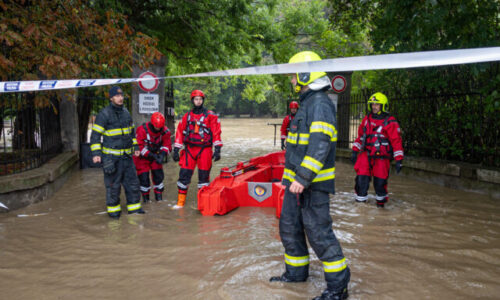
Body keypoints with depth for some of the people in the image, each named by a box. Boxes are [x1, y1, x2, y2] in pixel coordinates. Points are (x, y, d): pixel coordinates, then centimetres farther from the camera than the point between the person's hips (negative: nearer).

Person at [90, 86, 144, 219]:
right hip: (111, 156, -6)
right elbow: (95, 135, -9)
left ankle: (134, 207, 18)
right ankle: (113, 209, 15)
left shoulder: (126, 113, 11)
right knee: (113, 184, 1)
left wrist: (135, 147, 20)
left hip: (127, 155, 6)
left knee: (132, 182, 8)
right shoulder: (104, 114, -9)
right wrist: (96, 153, -15)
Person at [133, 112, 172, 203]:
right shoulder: (142, 130, -25)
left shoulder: (165, 131, -13)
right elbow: (140, 147, -26)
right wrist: (153, 156, -32)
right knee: (144, 177, -6)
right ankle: (145, 196, 12)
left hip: (155, 155, 4)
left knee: (158, 175, -1)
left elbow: (167, 144, -11)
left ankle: (158, 195, 14)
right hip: (143, 157, -3)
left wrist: (162, 154, -32)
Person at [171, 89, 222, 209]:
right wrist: (176, 150, 6)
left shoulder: (210, 115, 2)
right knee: (184, 175, -1)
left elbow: (216, 132, -2)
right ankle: (180, 202, 7)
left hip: (204, 150, -2)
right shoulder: (187, 116, 11)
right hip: (189, 150, 3)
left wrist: (217, 150, -11)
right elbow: (180, 133, 11)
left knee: (204, 176, 2)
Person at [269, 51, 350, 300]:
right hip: (297, 180, 10)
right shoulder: (307, 103, 16)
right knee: (289, 226, 17)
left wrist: (303, 178, -29)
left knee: (318, 232, -6)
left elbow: (320, 146, -26)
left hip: (312, 183, -10)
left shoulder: (320, 104, -17)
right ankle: (296, 271, 33)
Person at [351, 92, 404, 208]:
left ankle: (381, 201, 26)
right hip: (366, 155, 4)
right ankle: (360, 201, 6)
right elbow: (360, 136, 19)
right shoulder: (366, 119, 11)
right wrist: (355, 151, 16)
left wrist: (399, 160, -12)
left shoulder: (390, 122, -5)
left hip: (381, 157, -3)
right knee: (361, 178, -6)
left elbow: (396, 141, -7)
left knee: (380, 181, 4)